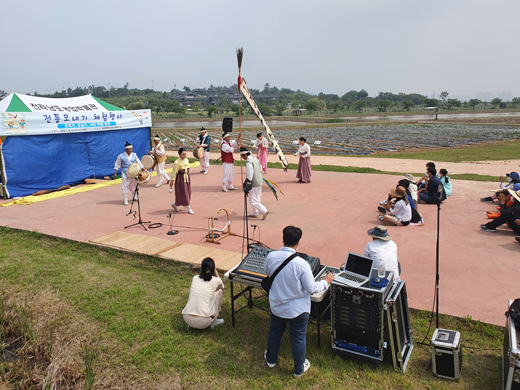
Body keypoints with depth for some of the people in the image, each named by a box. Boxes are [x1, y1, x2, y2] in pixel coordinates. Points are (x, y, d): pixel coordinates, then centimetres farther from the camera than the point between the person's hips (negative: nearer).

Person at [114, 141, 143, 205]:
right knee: (125, 185, -4)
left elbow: (139, 162, 12)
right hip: (125, 173, -4)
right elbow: (117, 165, 1)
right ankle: (125, 200, 6)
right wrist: (115, 173, -1)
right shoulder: (121, 156, -5)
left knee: (134, 184, 15)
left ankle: (135, 196, 37)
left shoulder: (134, 155, 4)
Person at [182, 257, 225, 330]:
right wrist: (215, 271, 23)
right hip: (203, 323, -4)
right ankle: (214, 321, 19)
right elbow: (222, 286, 27)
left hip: (187, 320, 4)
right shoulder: (215, 280, 0)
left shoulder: (195, 278, 10)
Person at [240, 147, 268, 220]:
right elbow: (260, 169, 18)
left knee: (253, 201, -3)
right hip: (260, 182, 10)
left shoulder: (249, 162, -19)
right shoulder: (256, 159, 9)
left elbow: (250, 175, -22)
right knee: (257, 199, 19)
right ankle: (255, 213, 30)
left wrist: (247, 186, -17)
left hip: (254, 184, -10)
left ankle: (264, 211, -7)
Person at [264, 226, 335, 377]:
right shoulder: (301, 264, -30)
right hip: (298, 309, -3)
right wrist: (326, 281, -2)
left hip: (277, 306, 3)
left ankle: (271, 359, 51)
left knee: (275, 332, 28)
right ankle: (299, 369, 40)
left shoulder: (271, 257, -18)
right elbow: (312, 289, -19)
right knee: (298, 339, 19)